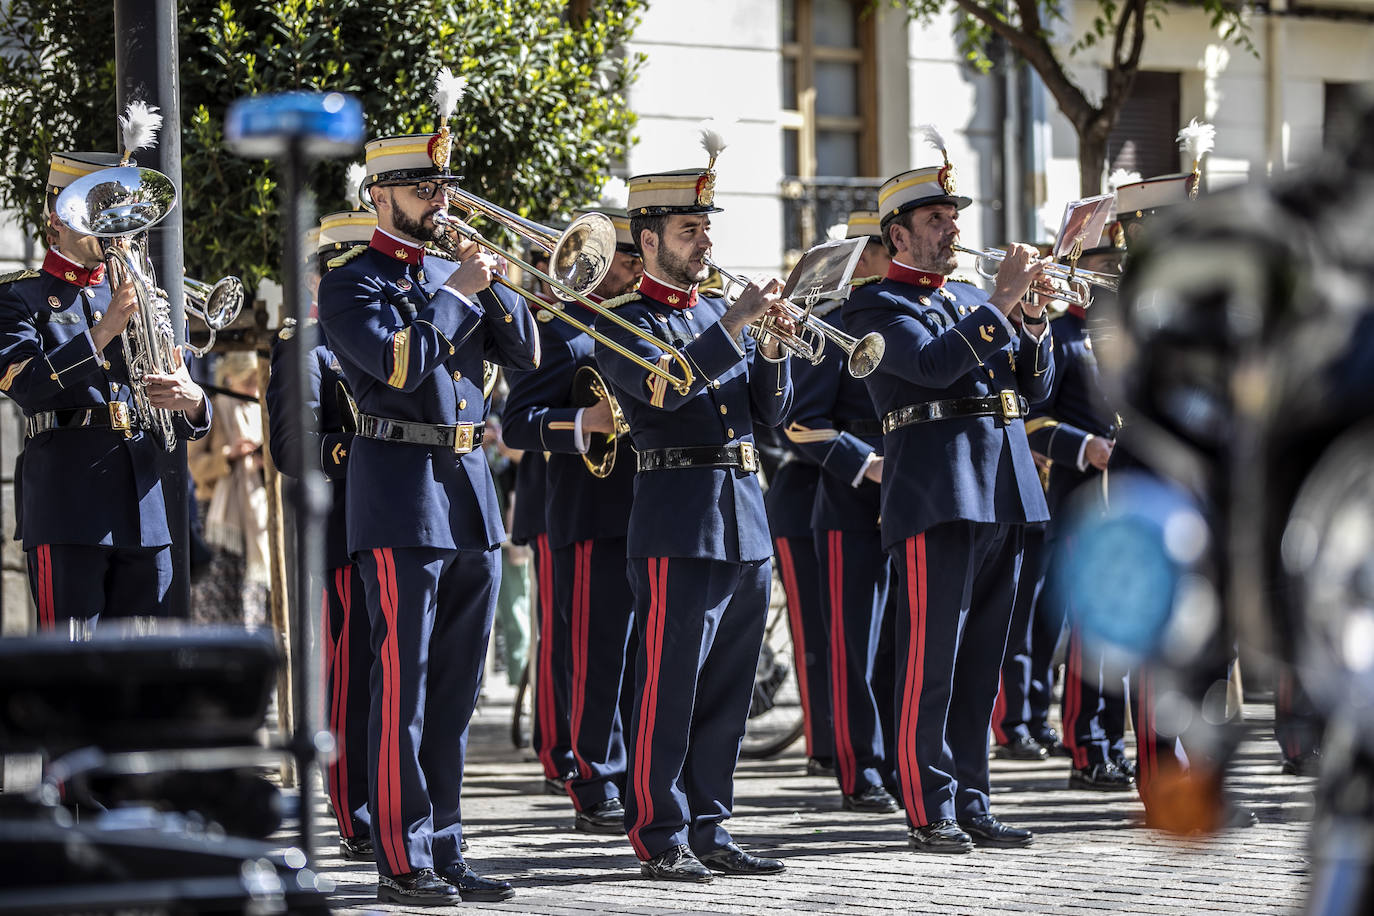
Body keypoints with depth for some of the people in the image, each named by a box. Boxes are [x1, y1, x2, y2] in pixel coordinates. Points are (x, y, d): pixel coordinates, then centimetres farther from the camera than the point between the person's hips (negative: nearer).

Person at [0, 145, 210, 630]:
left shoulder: (136, 297, 20)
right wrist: (104, 330, -18)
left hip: (145, 504, 6)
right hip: (67, 499, -5)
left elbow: (188, 425, 19)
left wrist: (190, 401, -6)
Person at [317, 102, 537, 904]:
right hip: (402, 496, -7)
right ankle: (402, 861, -3)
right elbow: (398, 362, -18)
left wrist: (493, 283, -2)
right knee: (403, 684, -6)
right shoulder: (351, 285, -2)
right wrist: (457, 291, -11)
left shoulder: (452, 274, 18)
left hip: (472, 489, 7)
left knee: (456, 687, 8)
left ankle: (446, 850, 13)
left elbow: (526, 352, 11)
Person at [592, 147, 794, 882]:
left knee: (726, 693, 8)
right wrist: (735, 324, -19)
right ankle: (660, 838, -1)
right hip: (679, 525, -7)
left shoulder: (717, 316, 19)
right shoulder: (623, 324, -1)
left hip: (745, 521, 7)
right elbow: (667, 383, -20)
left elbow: (771, 409, 16)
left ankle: (706, 830, 14)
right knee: (669, 685, -6)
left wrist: (772, 348, -2)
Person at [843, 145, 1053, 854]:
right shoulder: (876, 306, -1)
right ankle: (931, 811, -3)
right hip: (937, 495, -7)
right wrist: (1001, 303, -16)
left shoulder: (973, 302, 21)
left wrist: (1034, 326, 0)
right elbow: (933, 364, -18)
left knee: (980, 661, 9)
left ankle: (971, 802, 14)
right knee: (931, 657, -6)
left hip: (1003, 494, 7)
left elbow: (1032, 388, 18)